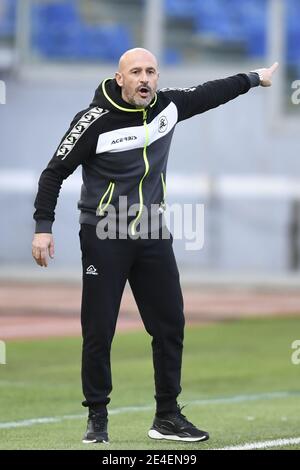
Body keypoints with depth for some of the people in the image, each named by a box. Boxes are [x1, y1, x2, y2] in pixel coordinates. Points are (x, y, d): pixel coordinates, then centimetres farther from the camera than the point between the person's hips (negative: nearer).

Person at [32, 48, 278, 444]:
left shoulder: (168, 106, 2)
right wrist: (43, 228, -11)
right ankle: (97, 419, 7)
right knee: (98, 331, -4)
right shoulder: (96, 121, -13)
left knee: (170, 323, 5)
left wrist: (255, 78, 31)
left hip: (153, 235, 5)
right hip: (104, 237, -5)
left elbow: (210, 94, 21)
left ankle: (167, 417, 16)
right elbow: (56, 171, -7)